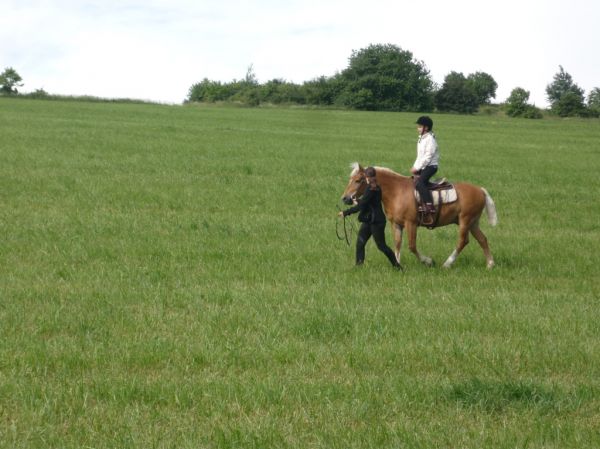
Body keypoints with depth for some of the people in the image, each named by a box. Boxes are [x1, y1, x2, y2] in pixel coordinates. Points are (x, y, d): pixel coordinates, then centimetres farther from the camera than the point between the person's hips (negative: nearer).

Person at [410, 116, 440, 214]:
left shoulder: (430, 139, -14)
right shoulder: (421, 138, 17)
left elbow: (428, 157, -19)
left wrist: (417, 168, -17)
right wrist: (414, 167, 8)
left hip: (430, 166, -11)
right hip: (422, 167, 11)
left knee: (419, 183, -29)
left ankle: (429, 206, -36)